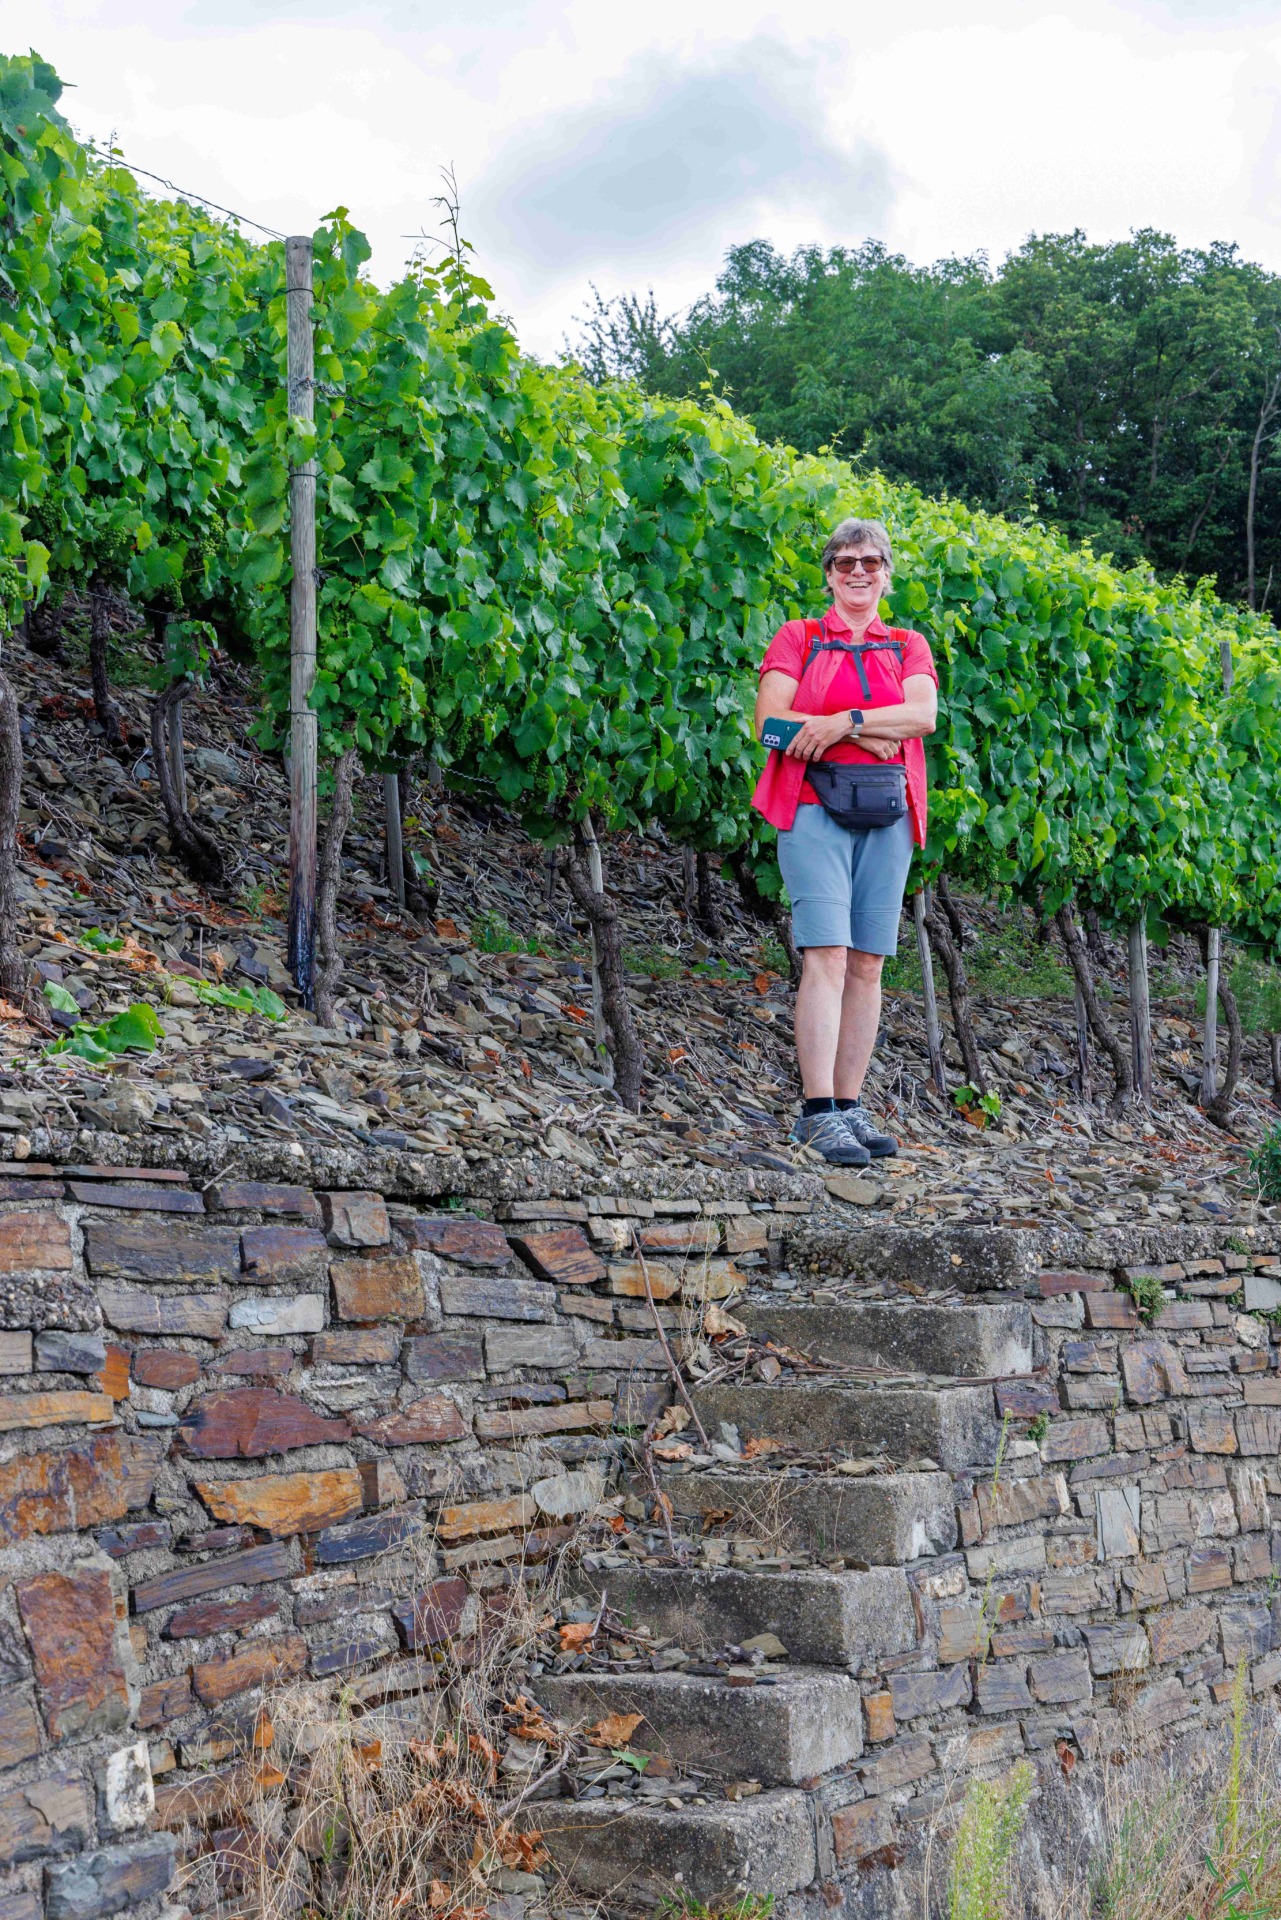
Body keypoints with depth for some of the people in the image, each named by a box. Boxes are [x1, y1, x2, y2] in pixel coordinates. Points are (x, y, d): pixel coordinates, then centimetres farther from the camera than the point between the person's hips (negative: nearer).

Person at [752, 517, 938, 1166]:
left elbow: (923, 714, -2)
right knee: (826, 956, -14)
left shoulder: (909, 646, 17)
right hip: (814, 805, -3)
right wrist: (873, 736, -9)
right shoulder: (797, 638, 10)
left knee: (867, 964, 2)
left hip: (886, 812, 3)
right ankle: (818, 1113, -17)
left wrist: (845, 722, -15)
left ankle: (850, 1105, 6)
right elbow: (771, 719, -4)